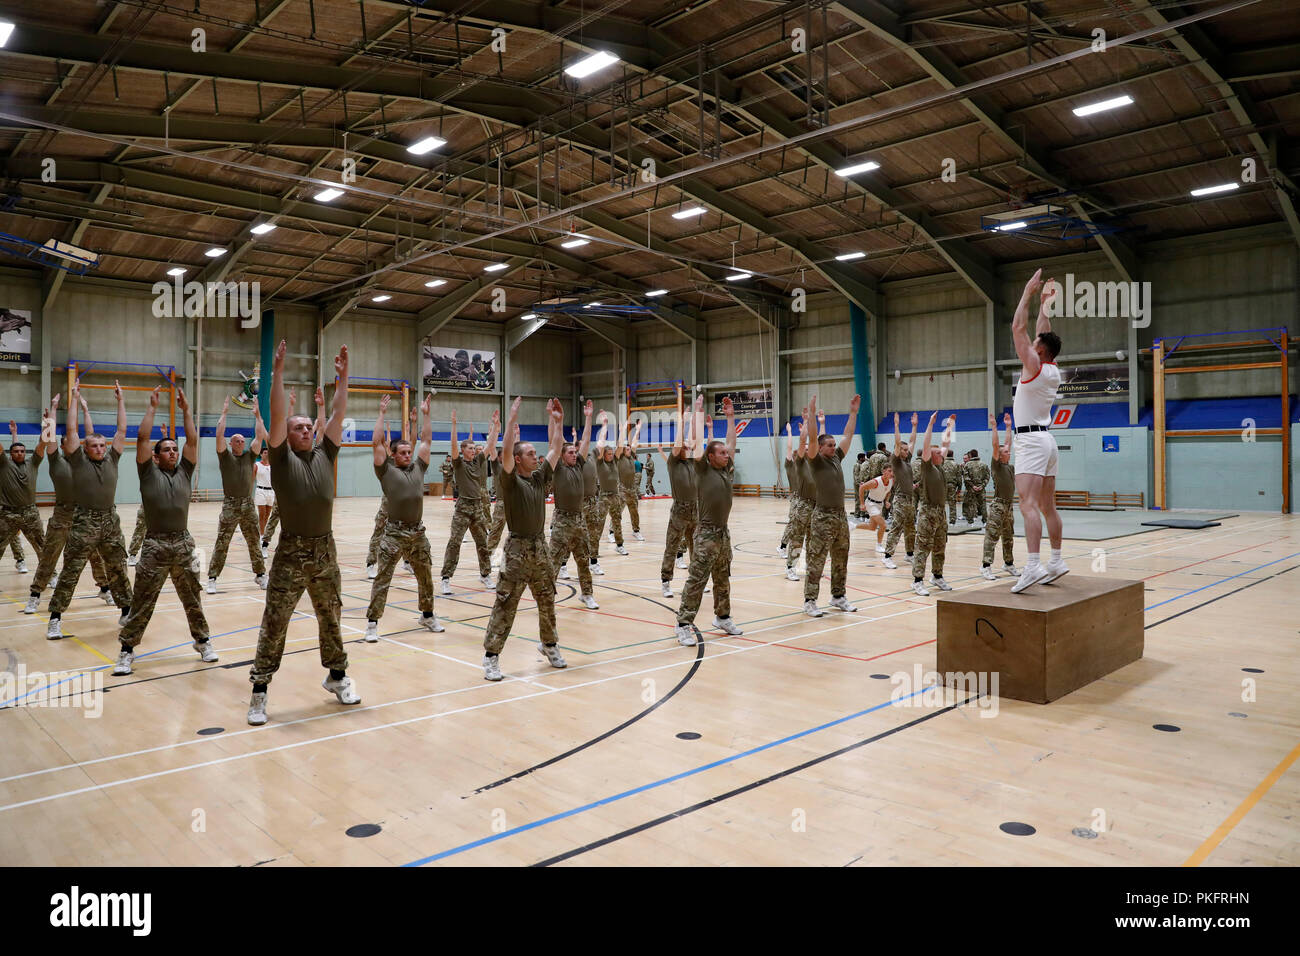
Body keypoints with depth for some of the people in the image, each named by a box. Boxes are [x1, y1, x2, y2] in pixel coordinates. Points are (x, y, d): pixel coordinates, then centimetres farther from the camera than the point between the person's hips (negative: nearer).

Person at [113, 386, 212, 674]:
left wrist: (186, 408, 5)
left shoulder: (184, 471, 11)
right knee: (141, 604, 3)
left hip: (184, 545, 3)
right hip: (155, 547, -3)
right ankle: (127, 650, 13)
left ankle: (202, 641, 26)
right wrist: (152, 407, -2)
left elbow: (193, 440, 5)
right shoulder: (149, 472, 3)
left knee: (193, 600, 13)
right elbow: (142, 438, -5)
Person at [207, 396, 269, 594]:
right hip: (230, 505, -3)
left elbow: (260, 436, 4)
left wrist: (258, 416, 3)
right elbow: (219, 435, -9)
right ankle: (212, 578, 0)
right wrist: (224, 413, -8)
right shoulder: (225, 456, 3)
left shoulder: (249, 456, 11)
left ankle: (260, 574, 19)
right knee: (221, 544, -3)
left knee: (255, 542, 10)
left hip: (248, 505, 3)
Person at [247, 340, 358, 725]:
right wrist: (277, 372, -15)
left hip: (325, 550, 4)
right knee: (274, 624, 1)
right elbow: (277, 415, -11)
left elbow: (339, 414, 7)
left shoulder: (324, 454, 10)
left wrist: (343, 376, 3)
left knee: (331, 618, 15)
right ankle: (259, 691, 9)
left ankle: (337, 676, 29)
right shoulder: (282, 457, 0)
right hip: (291, 552, -4)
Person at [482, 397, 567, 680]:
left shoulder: (539, 477, 10)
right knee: (505, 606, -3)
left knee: (547, 602, 15)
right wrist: (512, 418, -23)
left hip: (540, 547, 6)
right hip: (518, 550, -6)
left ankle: (550, 646, 32)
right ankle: (491, 657, 2)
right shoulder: (510, 481, -7)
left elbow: (555, 449, 11)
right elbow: (505, 451, -22)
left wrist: (557, 421, 6)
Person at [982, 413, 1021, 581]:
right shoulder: (996, 465, -5)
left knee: (1008, 537, 15)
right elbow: (995, 446, -14)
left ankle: (1009, 564, 25)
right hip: (998, 505, -8)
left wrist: (1008, 426, 20)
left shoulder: (1009, 466, 14)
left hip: (1009, 505, 8)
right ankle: (986, 566, -9)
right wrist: (994, 427, -15)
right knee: (992, 536, -8)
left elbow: (1008, 443, 18)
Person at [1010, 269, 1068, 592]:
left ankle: (1033, 566, -30)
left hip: (1032, 441, -9)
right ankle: (1056, 562, 19)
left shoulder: (1034, 366, -10)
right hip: (1045, 440, 9)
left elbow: (1018, 328, -10)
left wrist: (1030, 292, -3)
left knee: (1029, 504, -19)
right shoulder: (1053, 369, 11)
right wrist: (1044, 303, 31)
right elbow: (1042, 334, 25)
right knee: (1047, 507, 13)